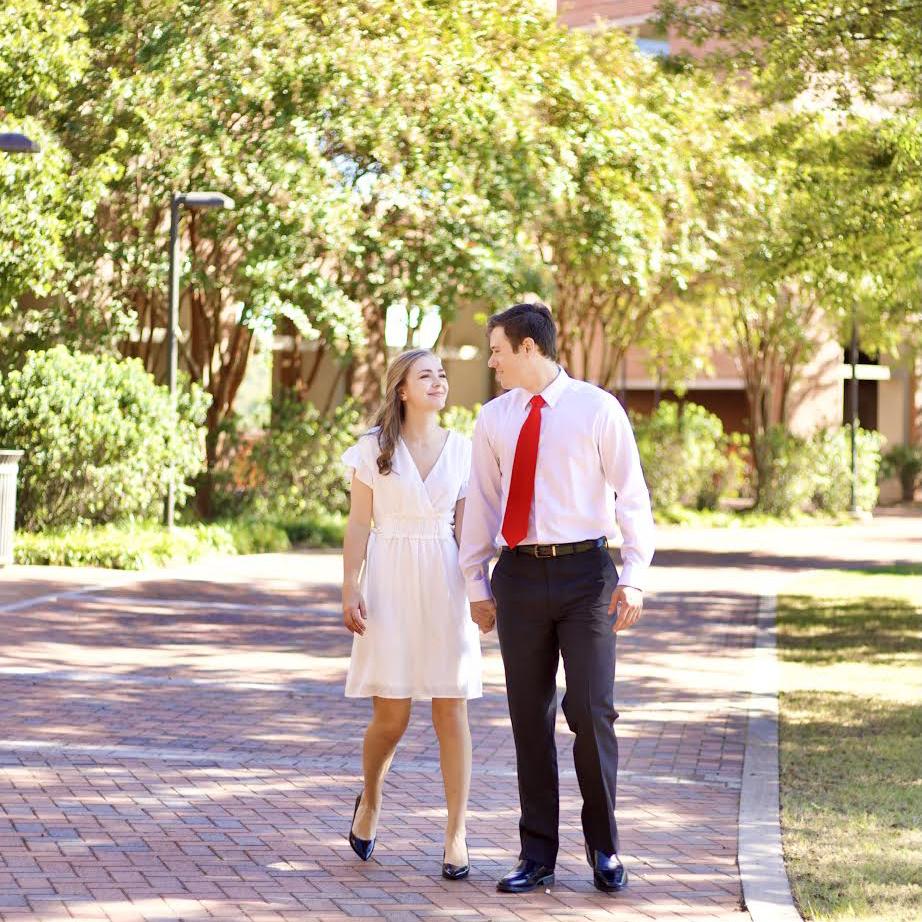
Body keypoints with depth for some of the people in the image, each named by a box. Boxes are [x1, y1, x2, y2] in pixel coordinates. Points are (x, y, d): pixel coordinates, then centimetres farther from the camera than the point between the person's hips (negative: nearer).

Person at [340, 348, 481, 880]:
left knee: (451, 711, -2)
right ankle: (370, 801, 28)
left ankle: (457, 834, 3)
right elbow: (359, 526, 3)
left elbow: (464, 528, 10)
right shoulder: (373, 448, 3)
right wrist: (351, 589, -6)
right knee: (391, 715, -2)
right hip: (390, 582, -2)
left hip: (444, 583, 2)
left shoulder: (462, 450, 8)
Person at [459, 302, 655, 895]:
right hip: (520, 575, 3)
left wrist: (635, 576, -11)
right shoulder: (494, 419, 9)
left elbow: (632, 494, -3)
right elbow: (482, 503, 14)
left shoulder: (597, 409, -2)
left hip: (584, 569, -3)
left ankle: (604, 848, 13)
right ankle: (538, 856, 13)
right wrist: (476, 583, 12)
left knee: (592, 712, -4)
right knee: (530, 716, 5)